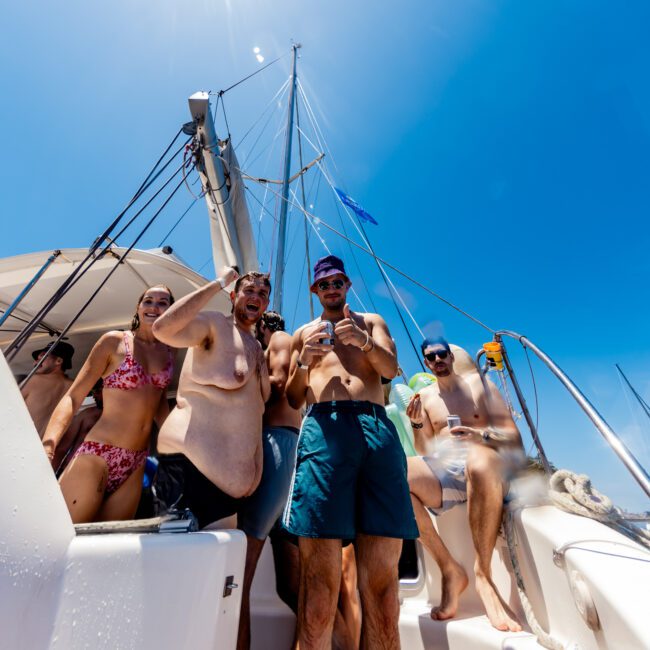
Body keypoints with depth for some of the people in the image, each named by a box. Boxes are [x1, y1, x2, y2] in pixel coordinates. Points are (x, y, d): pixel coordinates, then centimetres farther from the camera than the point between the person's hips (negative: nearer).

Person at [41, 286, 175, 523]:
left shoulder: (167, 353, 6)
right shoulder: (114, 341, -6)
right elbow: (73, 396, -9)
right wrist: (47, 445, -23)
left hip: (136, 464, 4)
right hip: (97, 455, -4)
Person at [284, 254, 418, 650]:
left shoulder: (372, 321, 26)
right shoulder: (304, 333, 25)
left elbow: (390, 368, 8)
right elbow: (292, 400, 19)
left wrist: (363, 340, -12)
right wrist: (304, 360, -1)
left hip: (377, 429, 1)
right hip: (323, 429, 0)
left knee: (382, 572, -2)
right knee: (320, 572, -5)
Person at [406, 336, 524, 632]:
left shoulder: (478, 383, 12)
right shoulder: (424, 396, 19)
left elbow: (514, 436, 6)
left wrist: (482, 436, -16)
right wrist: (416, 423, -6)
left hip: (484, 469, -2)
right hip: (443, 474, 3)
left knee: (478, 458, -40)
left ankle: (483, 573, -23)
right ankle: (449, 569, -15)